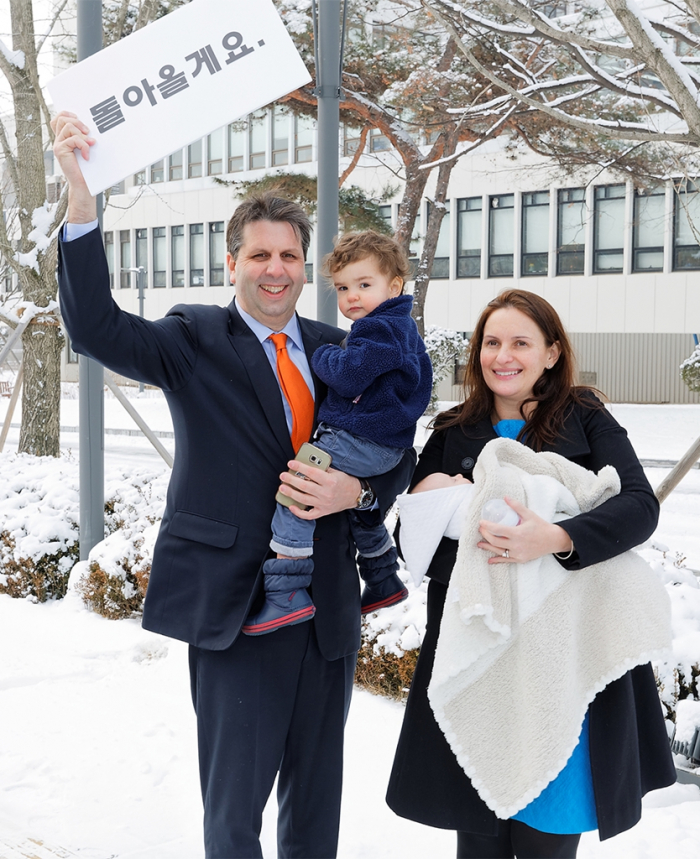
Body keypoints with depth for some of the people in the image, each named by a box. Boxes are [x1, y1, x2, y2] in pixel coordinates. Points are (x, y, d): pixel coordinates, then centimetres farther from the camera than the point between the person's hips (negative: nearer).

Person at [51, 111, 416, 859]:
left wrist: (355, 490, -11)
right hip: (236, 607, -4)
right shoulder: (195, 341, -3)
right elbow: (96, 329, -20)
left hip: (327, 608, 4)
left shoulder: (337, 350, 8)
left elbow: (397, 454, 12)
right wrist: (81, 202, -32)